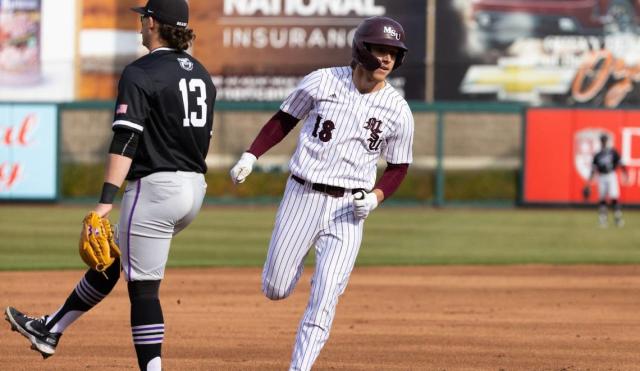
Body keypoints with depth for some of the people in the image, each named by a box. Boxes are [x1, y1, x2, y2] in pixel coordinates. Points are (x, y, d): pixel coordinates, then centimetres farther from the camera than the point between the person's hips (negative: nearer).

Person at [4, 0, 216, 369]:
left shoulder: (140, 73, -12)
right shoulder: (201, 73, 13)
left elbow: (126, 140, -20)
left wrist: (107, 201, -24)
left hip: (154, 187, -9)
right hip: (194, 188, 9)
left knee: (143, 286, -4)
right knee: (111, 261, 21)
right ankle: (51, 330, 33)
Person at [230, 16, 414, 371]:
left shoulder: (398, 111, -4)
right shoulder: (321, 82, -6)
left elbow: (398, 167, 7)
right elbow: (283, 120, 6)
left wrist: (375, 198, -11)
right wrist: (250, 156, -4)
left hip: (349, 209, 0)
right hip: (302, 195, 0)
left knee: (324, 298, -10)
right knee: (275, 289, 6)